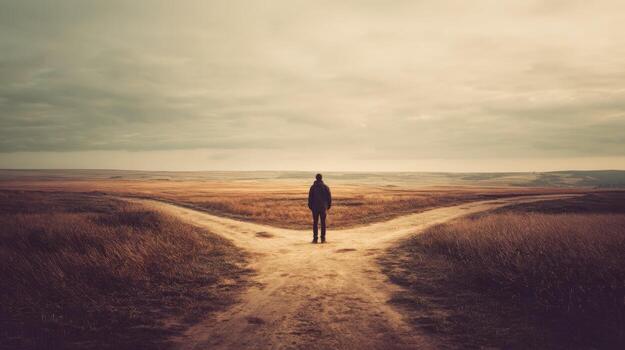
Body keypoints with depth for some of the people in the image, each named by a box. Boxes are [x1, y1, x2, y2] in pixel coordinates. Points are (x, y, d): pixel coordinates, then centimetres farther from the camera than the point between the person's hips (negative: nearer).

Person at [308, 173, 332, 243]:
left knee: (315, 223, 4)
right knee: (323, 223, 5)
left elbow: (310, 197, -3)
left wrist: (310, 206, 7)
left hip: (315, 207, 0)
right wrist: (328, 206, 10)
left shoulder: (313, 187, -3)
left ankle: (315, 238, 1)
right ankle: (323, 238, 3)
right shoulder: (326, 187, -2)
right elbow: (329, 197, -1)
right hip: (323, 207, 0)